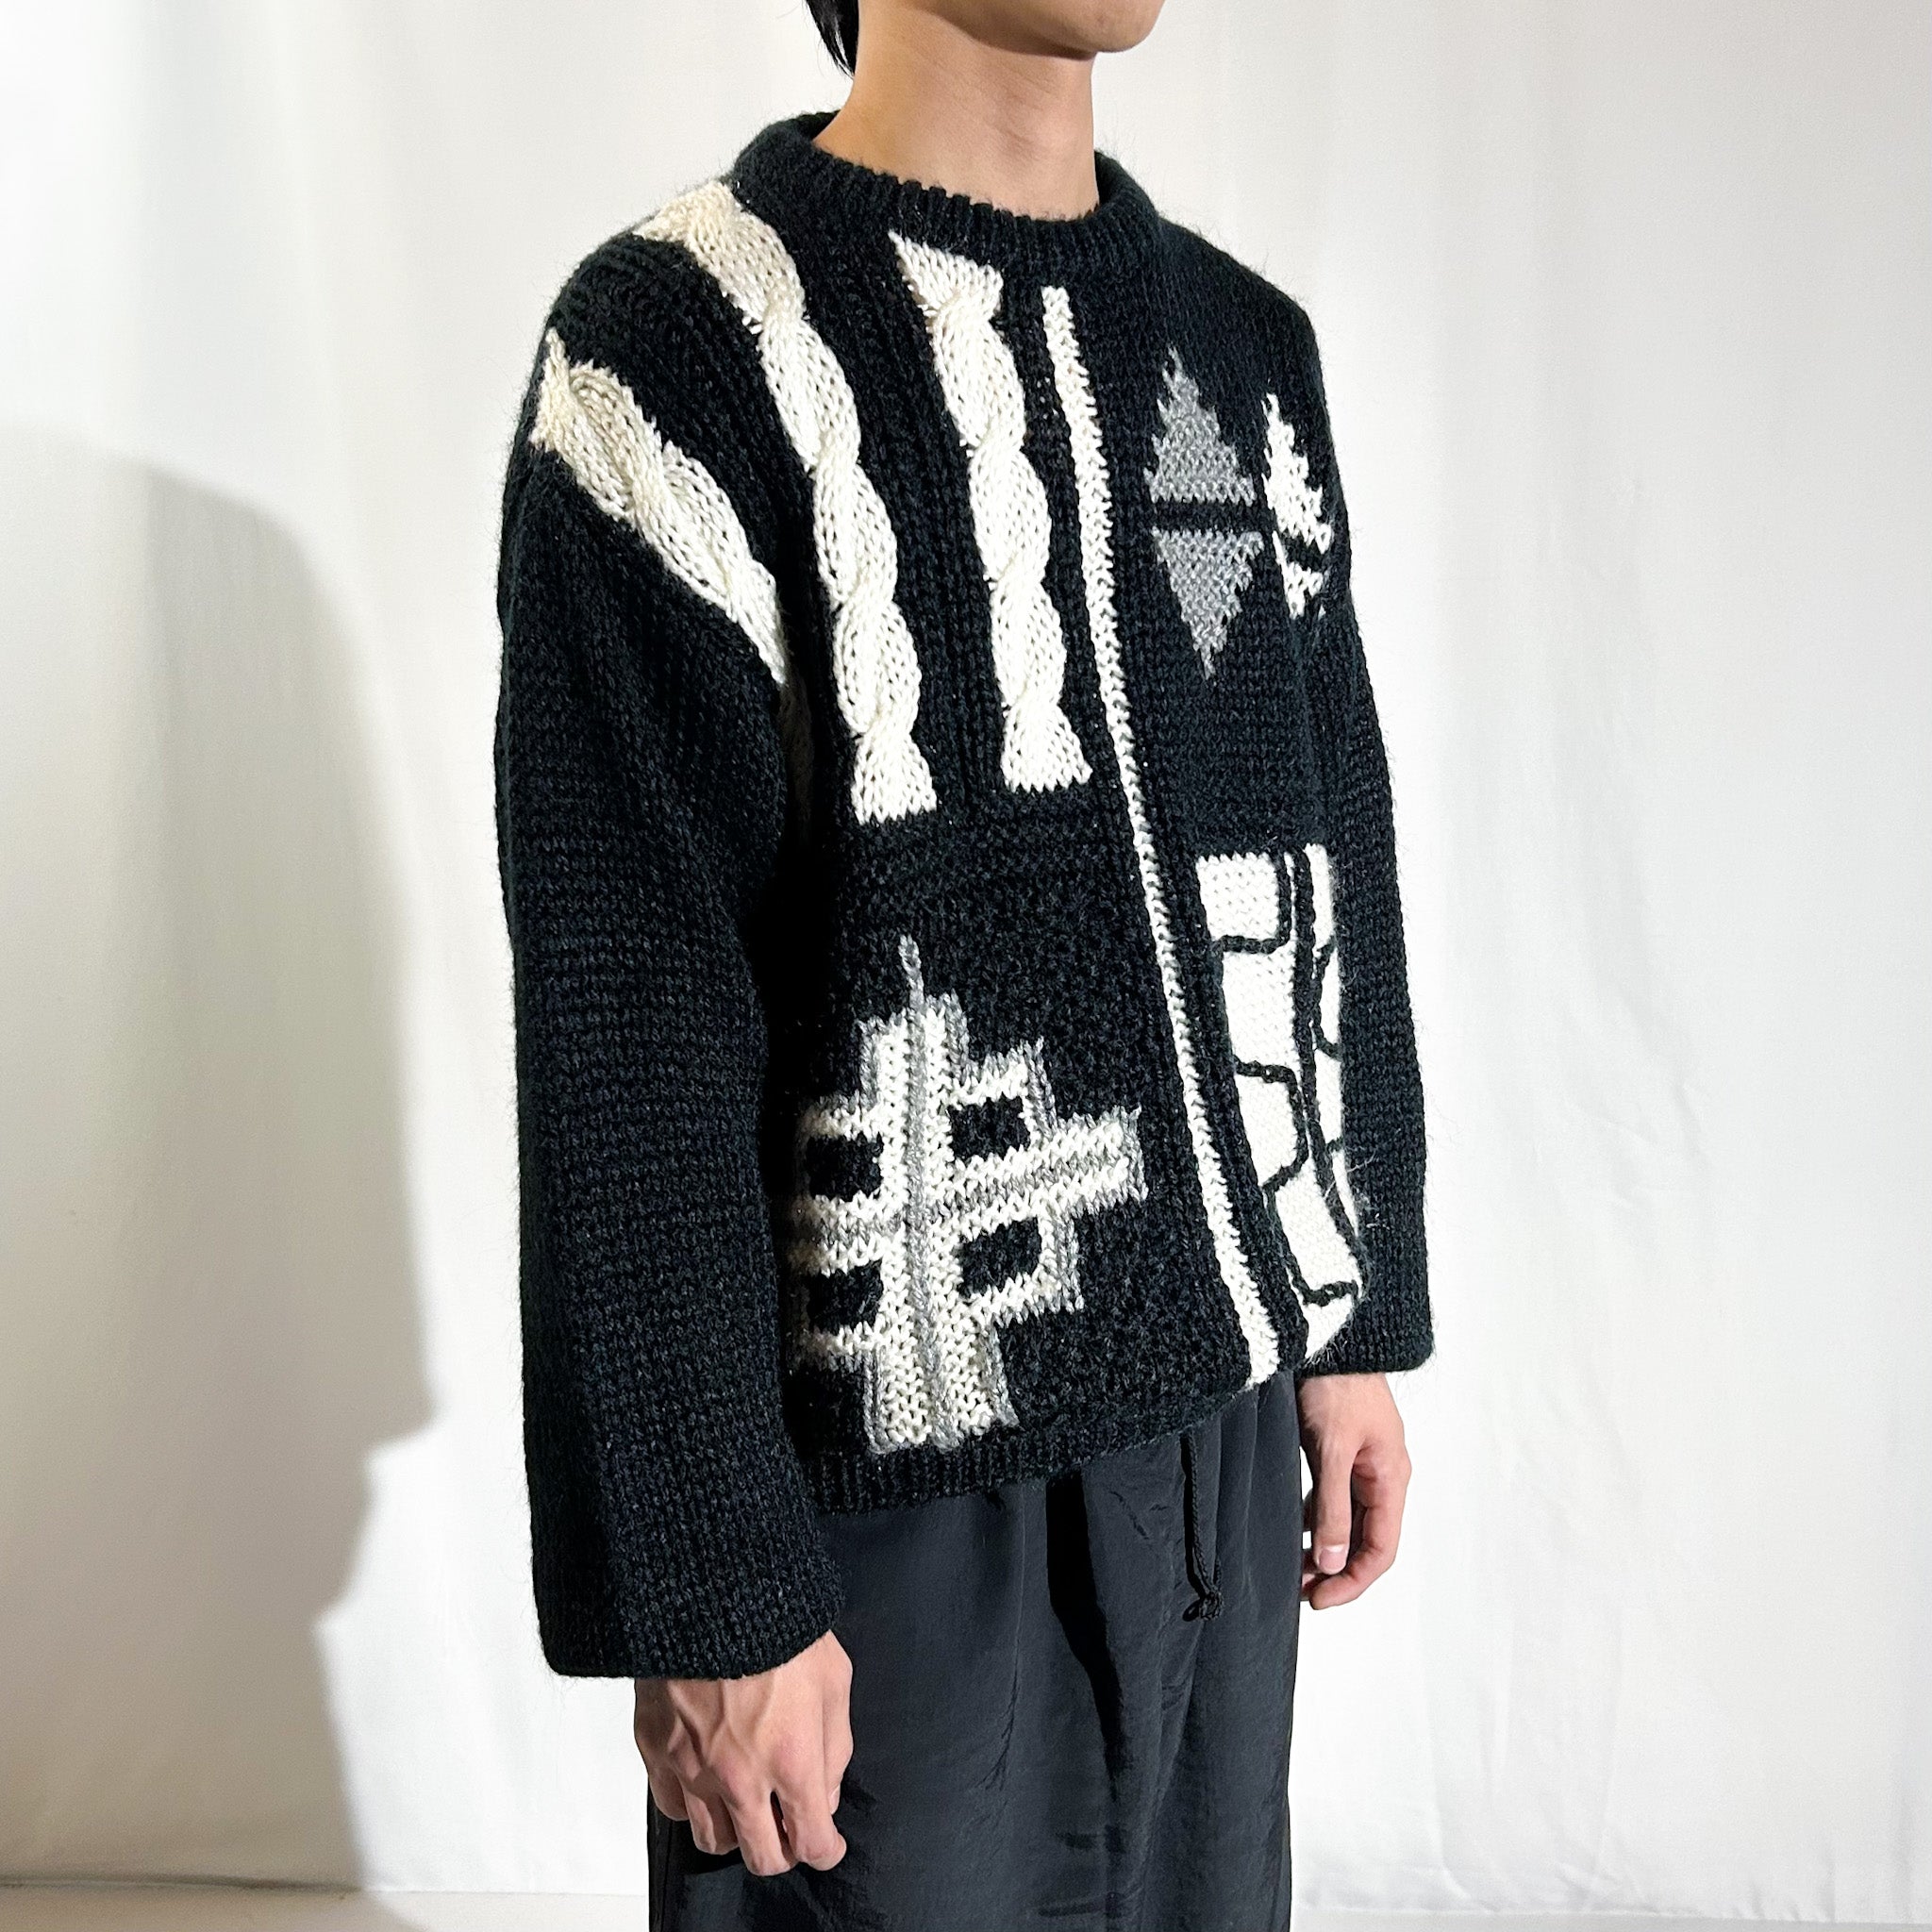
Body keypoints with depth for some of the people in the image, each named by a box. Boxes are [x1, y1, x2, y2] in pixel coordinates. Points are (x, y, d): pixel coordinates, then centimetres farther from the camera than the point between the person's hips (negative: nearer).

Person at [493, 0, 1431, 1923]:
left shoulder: (1249, 345, 10)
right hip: (900, 1480, -5)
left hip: (1223, 1416, 6)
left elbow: (1335, 869, 13)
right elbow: (624, 1023, -14)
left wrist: (1356, 1324, 12)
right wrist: (707, 1591, -13)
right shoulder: (684, 336, -10)